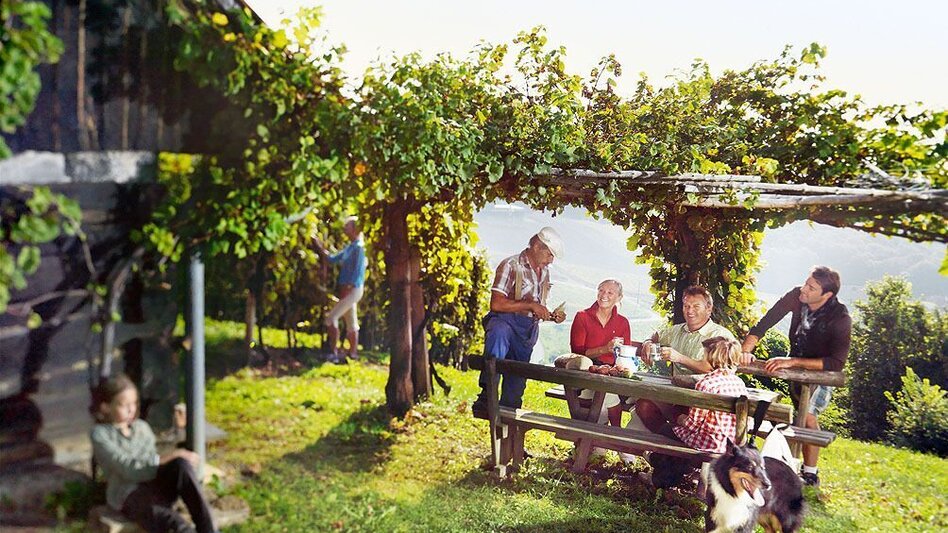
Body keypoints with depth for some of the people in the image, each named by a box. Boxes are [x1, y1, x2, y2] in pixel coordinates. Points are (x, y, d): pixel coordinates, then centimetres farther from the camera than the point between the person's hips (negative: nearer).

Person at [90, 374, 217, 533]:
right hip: (129, 496, -5)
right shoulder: (99, 434, 1)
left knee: (182, 464, -28)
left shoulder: (142, 427, 19)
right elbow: (129, 470, -12)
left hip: (156, 485, 5)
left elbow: (154, 463, 14)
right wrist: (168, 458, -19)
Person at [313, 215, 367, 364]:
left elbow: (358, 270, -19)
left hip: (353, 289, -9)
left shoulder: (358, 247, -15)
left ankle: (334, 352, -9)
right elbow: (332, 258, 19)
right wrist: (319, 245, 13)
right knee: (351, 323, 12)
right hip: (348, 290, 9)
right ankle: (353, 354, 18)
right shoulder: (349, 247, 13)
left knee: (331, 317, -11)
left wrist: (348, 287, -21)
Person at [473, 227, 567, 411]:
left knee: (517, 382, 4)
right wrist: (530, 305, -16)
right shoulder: (511, 265, -5)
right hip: (506, 321, -7)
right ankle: (486, 395, -43)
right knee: (499, 333, -40)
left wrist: (552, 316, 6)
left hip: (528, 330, 8)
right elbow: (496, 304, -16)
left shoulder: (544, 272, 20)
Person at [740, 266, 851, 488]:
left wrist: (792, 362, -44)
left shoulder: (840, 319, -32)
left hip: (821, 372, -5)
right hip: (796, 368, 5)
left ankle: (811, 475, -10)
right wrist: (746, 350, -36)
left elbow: (836, 363, -38)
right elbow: (765, 322, -21)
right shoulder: (797, 296, -22)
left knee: (808, 414, -23)